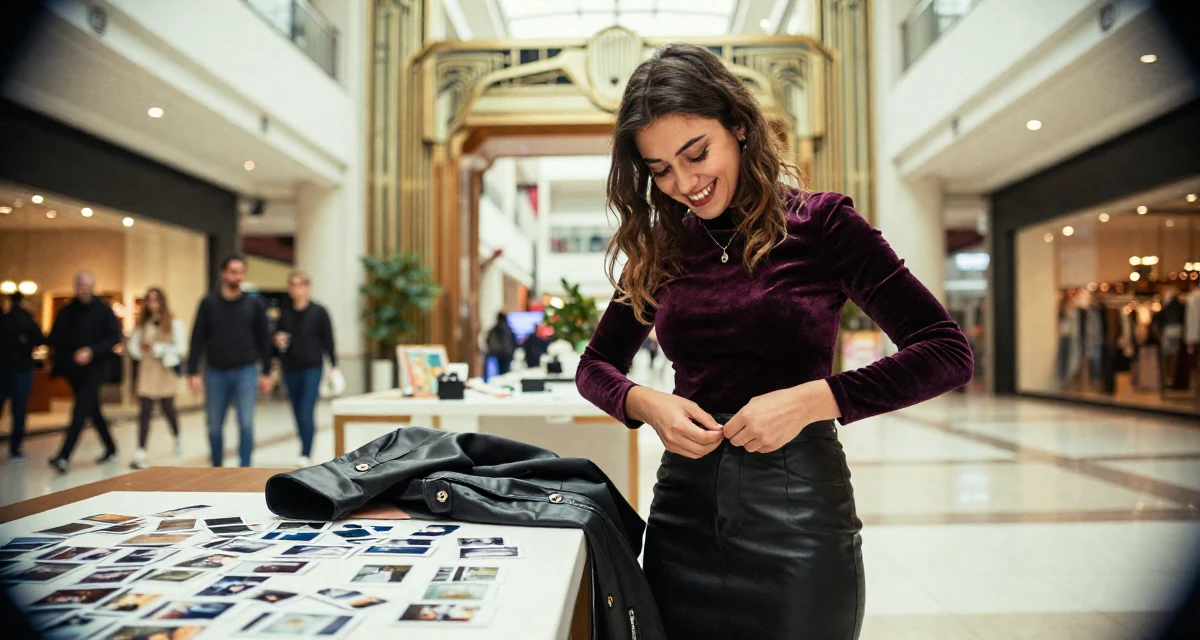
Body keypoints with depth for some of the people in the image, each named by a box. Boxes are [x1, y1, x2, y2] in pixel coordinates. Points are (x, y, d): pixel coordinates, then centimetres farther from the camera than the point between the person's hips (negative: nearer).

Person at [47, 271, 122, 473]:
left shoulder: (104, 310, -4)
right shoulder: (67, 311, 7)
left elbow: (115, 337, -9)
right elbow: (54, 338, 6)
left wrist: (92, 351, -21)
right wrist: (61, 362, -11)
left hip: (95, 368, -5)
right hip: (73, 369, 5)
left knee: (80, 411, -14)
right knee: (92, 410, 15)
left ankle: (64, 457, -18)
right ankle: (110, 449, 29)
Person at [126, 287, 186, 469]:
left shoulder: (174, 323, -2)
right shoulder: (142, 324, 9)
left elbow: (181, 348, -7)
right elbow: (133, 346, 10)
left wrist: (158, 348, -14)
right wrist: (141, 350, -11)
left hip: (166, 374, -2)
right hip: (146, 374, 2)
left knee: (168, 409, 9)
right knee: (144, 411, -6)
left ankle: (177, 438, 38)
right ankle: (140, 453, -7)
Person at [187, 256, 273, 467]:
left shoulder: (253, 305, 3)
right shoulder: (209, 303, 1)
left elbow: (264, 339, 6)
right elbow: (197, 339, 1)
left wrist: (266, 373, 4)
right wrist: (193, 373, -4)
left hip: (245, 372, -1)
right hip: (216, 373, 1)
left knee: (246, 424, -6)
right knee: (214, 426, 10)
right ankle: (217, 468, 27)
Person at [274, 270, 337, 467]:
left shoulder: (319, 312, -4)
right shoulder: (285, 312, 6)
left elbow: (328, 341, -2)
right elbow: (277, 334, 17)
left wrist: (334, 366, -4)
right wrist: (278, 340, -6)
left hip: (312, 368, -4)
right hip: (290, 368, 4)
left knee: (307, 412, -10)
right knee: (298, 412, 10)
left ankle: (305, 454, -6)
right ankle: (306, 449, 23)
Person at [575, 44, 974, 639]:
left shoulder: (820, 223, -5)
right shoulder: (660, 250, 6)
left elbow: (947, 353, -9)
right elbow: (594, 365, 13)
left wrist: (811, 400, -20)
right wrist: (646, 404, -9)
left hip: (795, 505, -3)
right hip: (684, 506, 4)